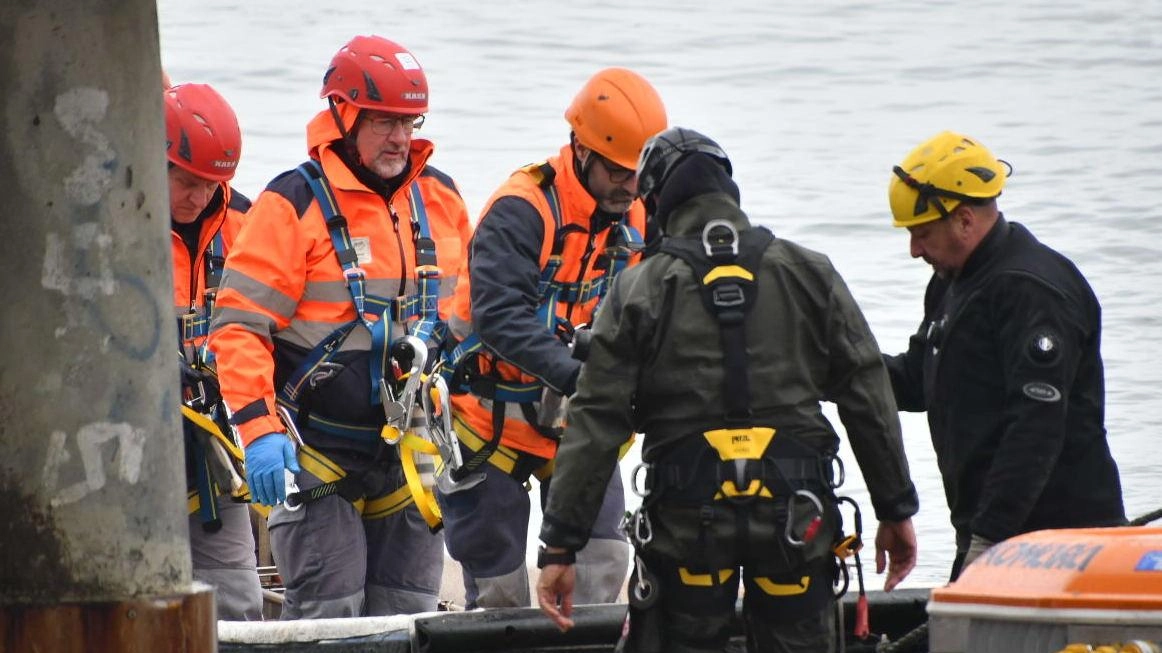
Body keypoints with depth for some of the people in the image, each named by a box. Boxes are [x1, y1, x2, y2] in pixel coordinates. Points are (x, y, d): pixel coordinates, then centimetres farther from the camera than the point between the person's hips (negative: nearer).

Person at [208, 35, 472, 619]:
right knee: (327, 619, -9)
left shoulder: (440, 198, 8)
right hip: (318, 454, -6)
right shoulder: (295, 204, -11)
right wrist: (259, 430, -23)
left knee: (408, 614, 8)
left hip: (409, 454, 6)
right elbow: (239, 325, -14)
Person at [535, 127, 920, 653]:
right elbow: (868, 398, 6)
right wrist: (896, 510, 13)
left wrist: (560, 545, -3)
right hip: (794, 507, 2)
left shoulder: (640, 290, -1)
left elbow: (595, 424, -4)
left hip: (687, 513, -2)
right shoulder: (809, 275, 5)